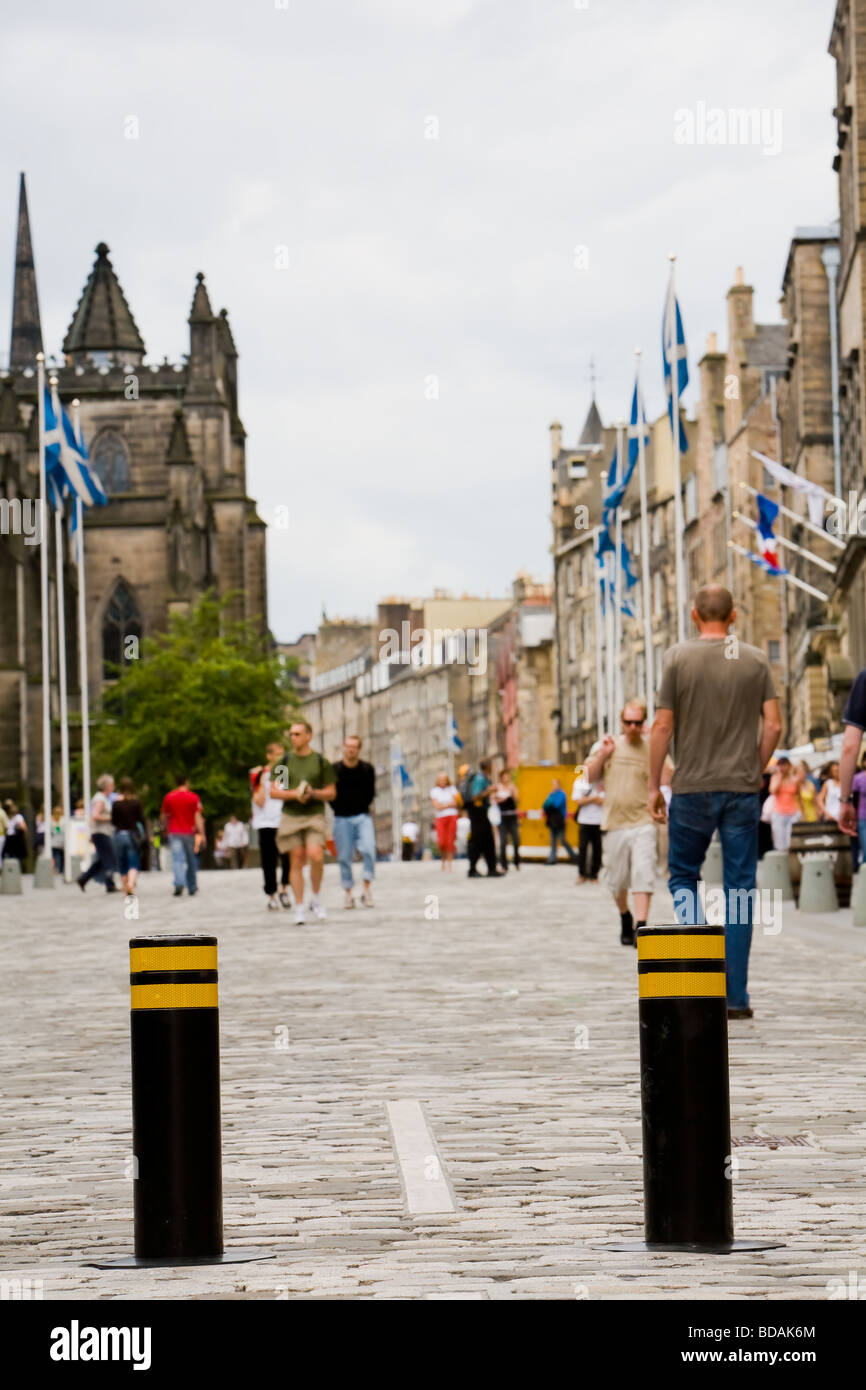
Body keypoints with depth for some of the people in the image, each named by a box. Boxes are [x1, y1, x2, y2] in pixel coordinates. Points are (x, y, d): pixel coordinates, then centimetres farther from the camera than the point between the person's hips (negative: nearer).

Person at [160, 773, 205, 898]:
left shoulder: (168, 797, 2)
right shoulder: (193, 797, -4)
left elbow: (163, 816, 10)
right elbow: (198, 817, -9)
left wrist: (166, 829, 25)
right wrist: (201, 834, -10)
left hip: (174, 833, 0)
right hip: (189, 833, 0)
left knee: (177, 860, -8)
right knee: (191, 861, 13)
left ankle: (179, 883, -31)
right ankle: (192, 888, 22)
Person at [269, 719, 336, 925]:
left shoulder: (321, 762, 6)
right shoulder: (285, 762, 9)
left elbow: (331, 792, 8)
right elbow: (273, 791, 7)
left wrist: (314, 793, -11)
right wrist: (293, 794, -10)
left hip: (315, 815, -1)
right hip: (290, 816, 1)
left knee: (315, 856, -19)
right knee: (296, 861, 0)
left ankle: (315, 897, 2)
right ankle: (299, 908, 6)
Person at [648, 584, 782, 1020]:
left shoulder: (679, 657, -4)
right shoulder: (755, 660, 2)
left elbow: (663, 726, -5)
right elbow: (773, 725, -2)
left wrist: (653, 785, 3)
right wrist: (755, 770, 12)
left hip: (692, 788, -1)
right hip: (742, 789, 2)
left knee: (682, 874, 15)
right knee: (740, 888, 5)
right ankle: (735, 996, 5)